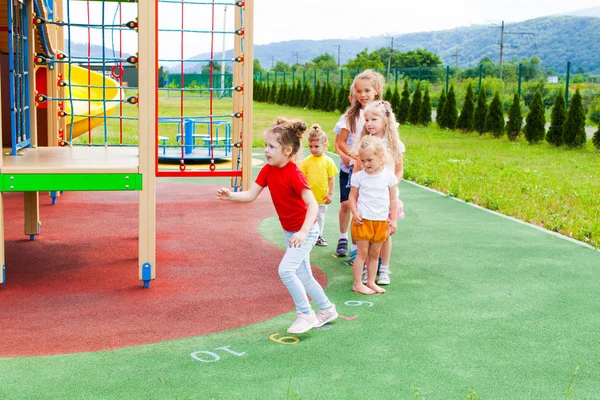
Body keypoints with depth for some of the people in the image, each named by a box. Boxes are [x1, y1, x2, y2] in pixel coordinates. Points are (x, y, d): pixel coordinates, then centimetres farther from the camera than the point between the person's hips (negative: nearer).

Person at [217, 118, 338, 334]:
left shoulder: (294, 174, -25)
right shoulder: (268, 170, -4)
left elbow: (312, 205, -30)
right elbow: (250, 195, -6)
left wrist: (303, 231, -40)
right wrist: (231, 196, -24)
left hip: (306, 231, -8)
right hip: (290, 232, 8)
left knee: (286, 269, -19)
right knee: (303, 275, 15)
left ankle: (305, 314, -3)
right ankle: (327, 309, 34)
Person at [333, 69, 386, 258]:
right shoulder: (351, 115, -2)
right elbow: (340, 142, -3)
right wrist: (350, 155, -20)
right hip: (349, 167, 1)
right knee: (346, 203, 1)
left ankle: (356, 244, 13)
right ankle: (343, 237, 23)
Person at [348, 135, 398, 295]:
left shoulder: (389, 175, -3)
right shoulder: (359, 176, -5)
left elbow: (393, 199, 3)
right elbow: (352, 197, 2)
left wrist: (393, 220, 2)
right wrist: (355, 213, -13)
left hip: (381, 221, 2)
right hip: (363, 220, -2)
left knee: (374, 254, 12)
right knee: (362, 253, 1)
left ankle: (371, 282, 23)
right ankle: (357, 284, 9)